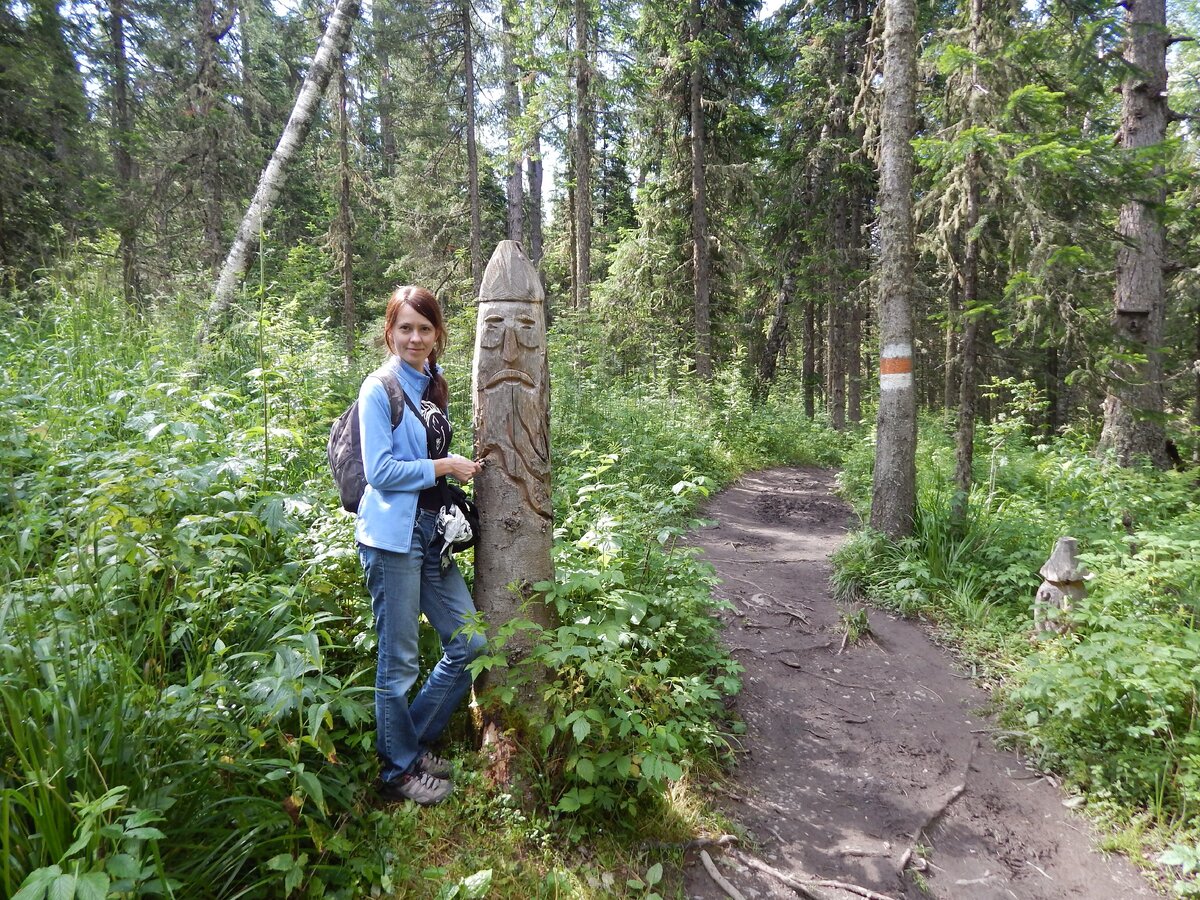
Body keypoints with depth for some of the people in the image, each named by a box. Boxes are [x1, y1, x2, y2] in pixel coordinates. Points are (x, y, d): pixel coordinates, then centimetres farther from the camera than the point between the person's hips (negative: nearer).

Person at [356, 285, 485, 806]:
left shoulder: (435, 387, 14)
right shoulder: (380, 389, -8)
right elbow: (380, 470, -14)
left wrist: (460, 468, 7)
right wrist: (443, 466, -12)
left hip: (432, 535, 8)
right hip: (393, 537, -7)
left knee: (468, 644, 10)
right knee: (400, 660, 4)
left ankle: (416, 741, 29)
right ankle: (398, 771, 24)